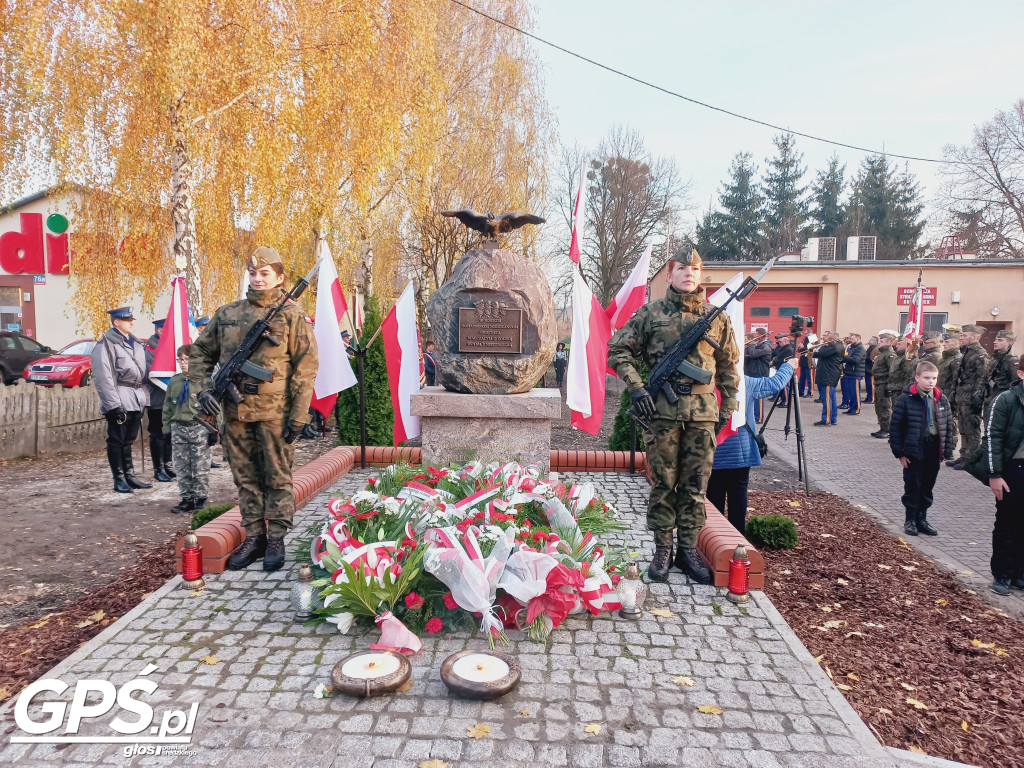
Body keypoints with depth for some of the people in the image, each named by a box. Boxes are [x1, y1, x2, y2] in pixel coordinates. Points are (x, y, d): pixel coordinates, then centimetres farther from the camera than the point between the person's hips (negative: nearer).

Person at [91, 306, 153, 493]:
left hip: (136, 399, 7)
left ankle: (130, 476, 20)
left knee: (128, 440, 14)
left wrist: (144, 398, 14)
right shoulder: (106, 344, -8)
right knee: (117, 440, 1)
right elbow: (103, 377, -14)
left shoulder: (135, 343, 17)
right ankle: (119, 479, 7)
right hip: (120, 401, -7)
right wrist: (113, 404, -19)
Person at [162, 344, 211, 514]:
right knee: (182, 467, 10)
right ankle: (186, 499, 20)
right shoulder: (174, 381, 9)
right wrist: (167, 428, 11)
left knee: (200, 467, 2)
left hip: (199, 428, -5)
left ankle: (200, 499, 14)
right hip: (179, 428, 5)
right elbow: (168, 406, 15)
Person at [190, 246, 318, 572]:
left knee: (277, 477, 3)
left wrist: (298, 415, -11)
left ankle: (276, 539, 14)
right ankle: (253, 537, 23)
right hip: (235, 411, 5)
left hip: (274, 411, -4)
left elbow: (305, 368, -5)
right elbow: (200, 353, 18)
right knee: (246, 477, 11)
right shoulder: (227, 314, 12)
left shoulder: (292, 316, -1)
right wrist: (203, 388, 1)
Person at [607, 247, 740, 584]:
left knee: (695, 485, 8)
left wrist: (727, 407, 12)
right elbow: (619, 350, 4)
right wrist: (637, 388, -8)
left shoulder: (716, 316, 10)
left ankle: (688, 549, 20)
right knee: (663, 483, 5)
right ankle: (662, 549, 16)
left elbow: (729, 365, 16)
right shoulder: (651, 312, 3)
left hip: (703, 412, 2)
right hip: (662, 410, -2)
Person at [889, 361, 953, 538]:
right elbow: (895, 426, -9)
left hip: (934, 450, 4)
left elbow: (948, 426, 10)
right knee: (913, 485, 5)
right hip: (914, 450, -4)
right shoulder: (906, 398, -10)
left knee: (928, 486, 13)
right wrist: (899, 452, -10)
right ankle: (910, 520, 18)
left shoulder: (941, 399, 4)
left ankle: (922, 518, 26)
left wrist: (947, 451, 5)